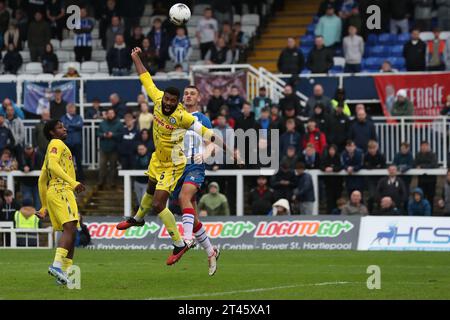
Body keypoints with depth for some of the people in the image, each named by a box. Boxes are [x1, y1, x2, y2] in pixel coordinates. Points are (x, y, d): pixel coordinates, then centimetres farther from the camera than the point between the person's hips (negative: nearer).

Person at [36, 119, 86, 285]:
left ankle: (65, 273, 2)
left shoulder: (55, 146, 29)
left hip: (55, 192, 10)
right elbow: (53, 165, -18)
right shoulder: (56, 144, 2)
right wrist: (73, 182, -26)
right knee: (70, 229, -22)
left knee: (71, 233, 6)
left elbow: (42, 181, 30)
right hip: (61, 190, -10)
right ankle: (57, 264, -36)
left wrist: (44, 207, 30)